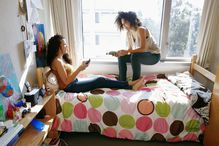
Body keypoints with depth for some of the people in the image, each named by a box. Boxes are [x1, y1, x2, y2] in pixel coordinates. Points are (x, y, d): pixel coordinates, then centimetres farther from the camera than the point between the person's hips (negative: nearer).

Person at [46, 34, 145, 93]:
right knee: (100, 81, -14)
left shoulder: (62, 58, 11)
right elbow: (66, 81, -21)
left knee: (100, 79, -3)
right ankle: (130, 85, -9)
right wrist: (79, 69, -21)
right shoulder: (57, 61, -19)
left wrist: (80, 67, 1)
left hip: (74, 83, 9)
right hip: (70, 88, -9)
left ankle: (130, 85, -5)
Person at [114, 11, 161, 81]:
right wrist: (120, 52, -19)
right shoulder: (129, 33, -1)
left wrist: (126, 52, -36)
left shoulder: (141, 30, -23)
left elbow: (143, 48, -31)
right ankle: (122, 81, -1)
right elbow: (130, 49, -1)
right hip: (142, 55, 8)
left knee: (135, 56, -36)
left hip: (154, 55, -7)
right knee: (121, 57, -6)